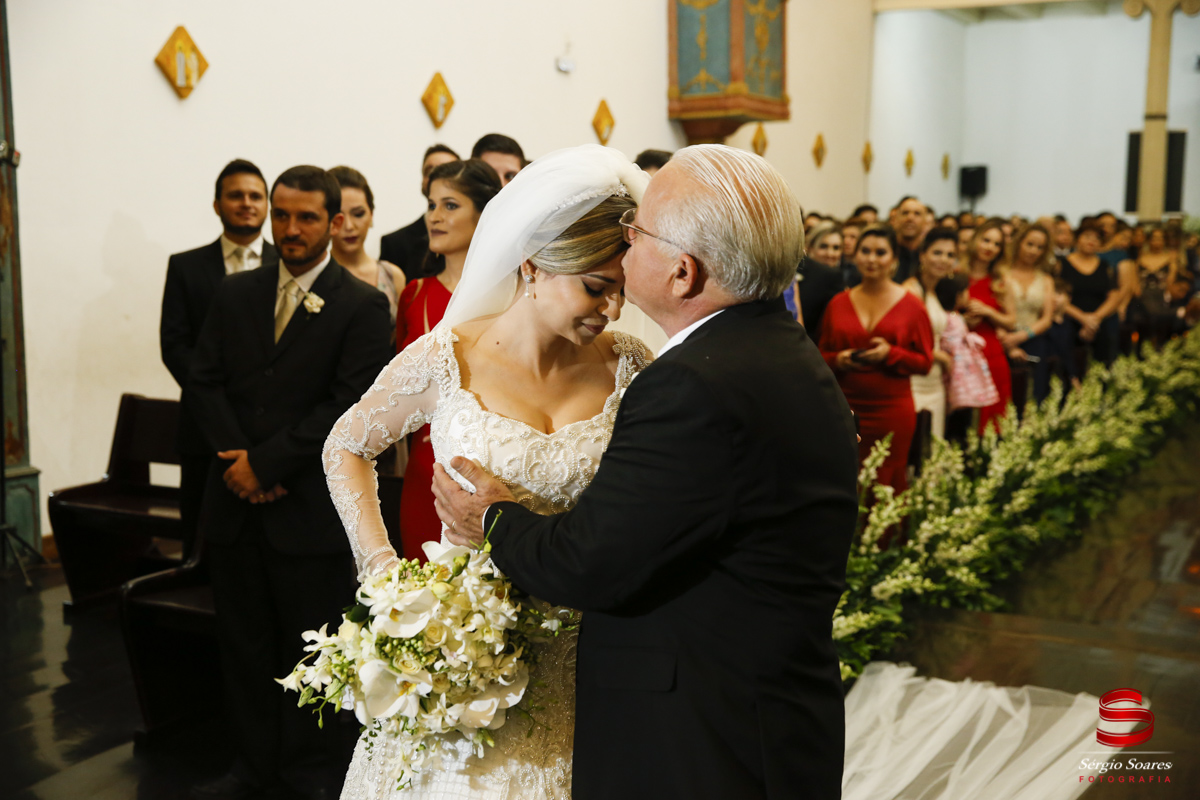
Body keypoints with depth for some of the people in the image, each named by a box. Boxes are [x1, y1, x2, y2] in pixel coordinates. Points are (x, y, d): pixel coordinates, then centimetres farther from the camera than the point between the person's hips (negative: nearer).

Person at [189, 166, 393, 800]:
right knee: (243, 642, 14)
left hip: (312, 510, -5)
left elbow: (349, 407, -13)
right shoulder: (234, 295, 10)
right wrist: (237, 459, -9)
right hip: (236, 504, 5)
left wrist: (266, 463, -14)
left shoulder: (363, 307, -6)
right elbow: (205, 383, 6)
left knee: (312, 650, 7)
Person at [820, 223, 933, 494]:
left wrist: (890, 354, -14)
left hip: (892, 412, -1)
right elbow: (822, 355, 15)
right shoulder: (838, 304, 8)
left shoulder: (911, 306, 2)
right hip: (845, 408, 2)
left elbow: (925, 362, 2)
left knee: (888, 487, 0)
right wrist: (838, 360, -7)